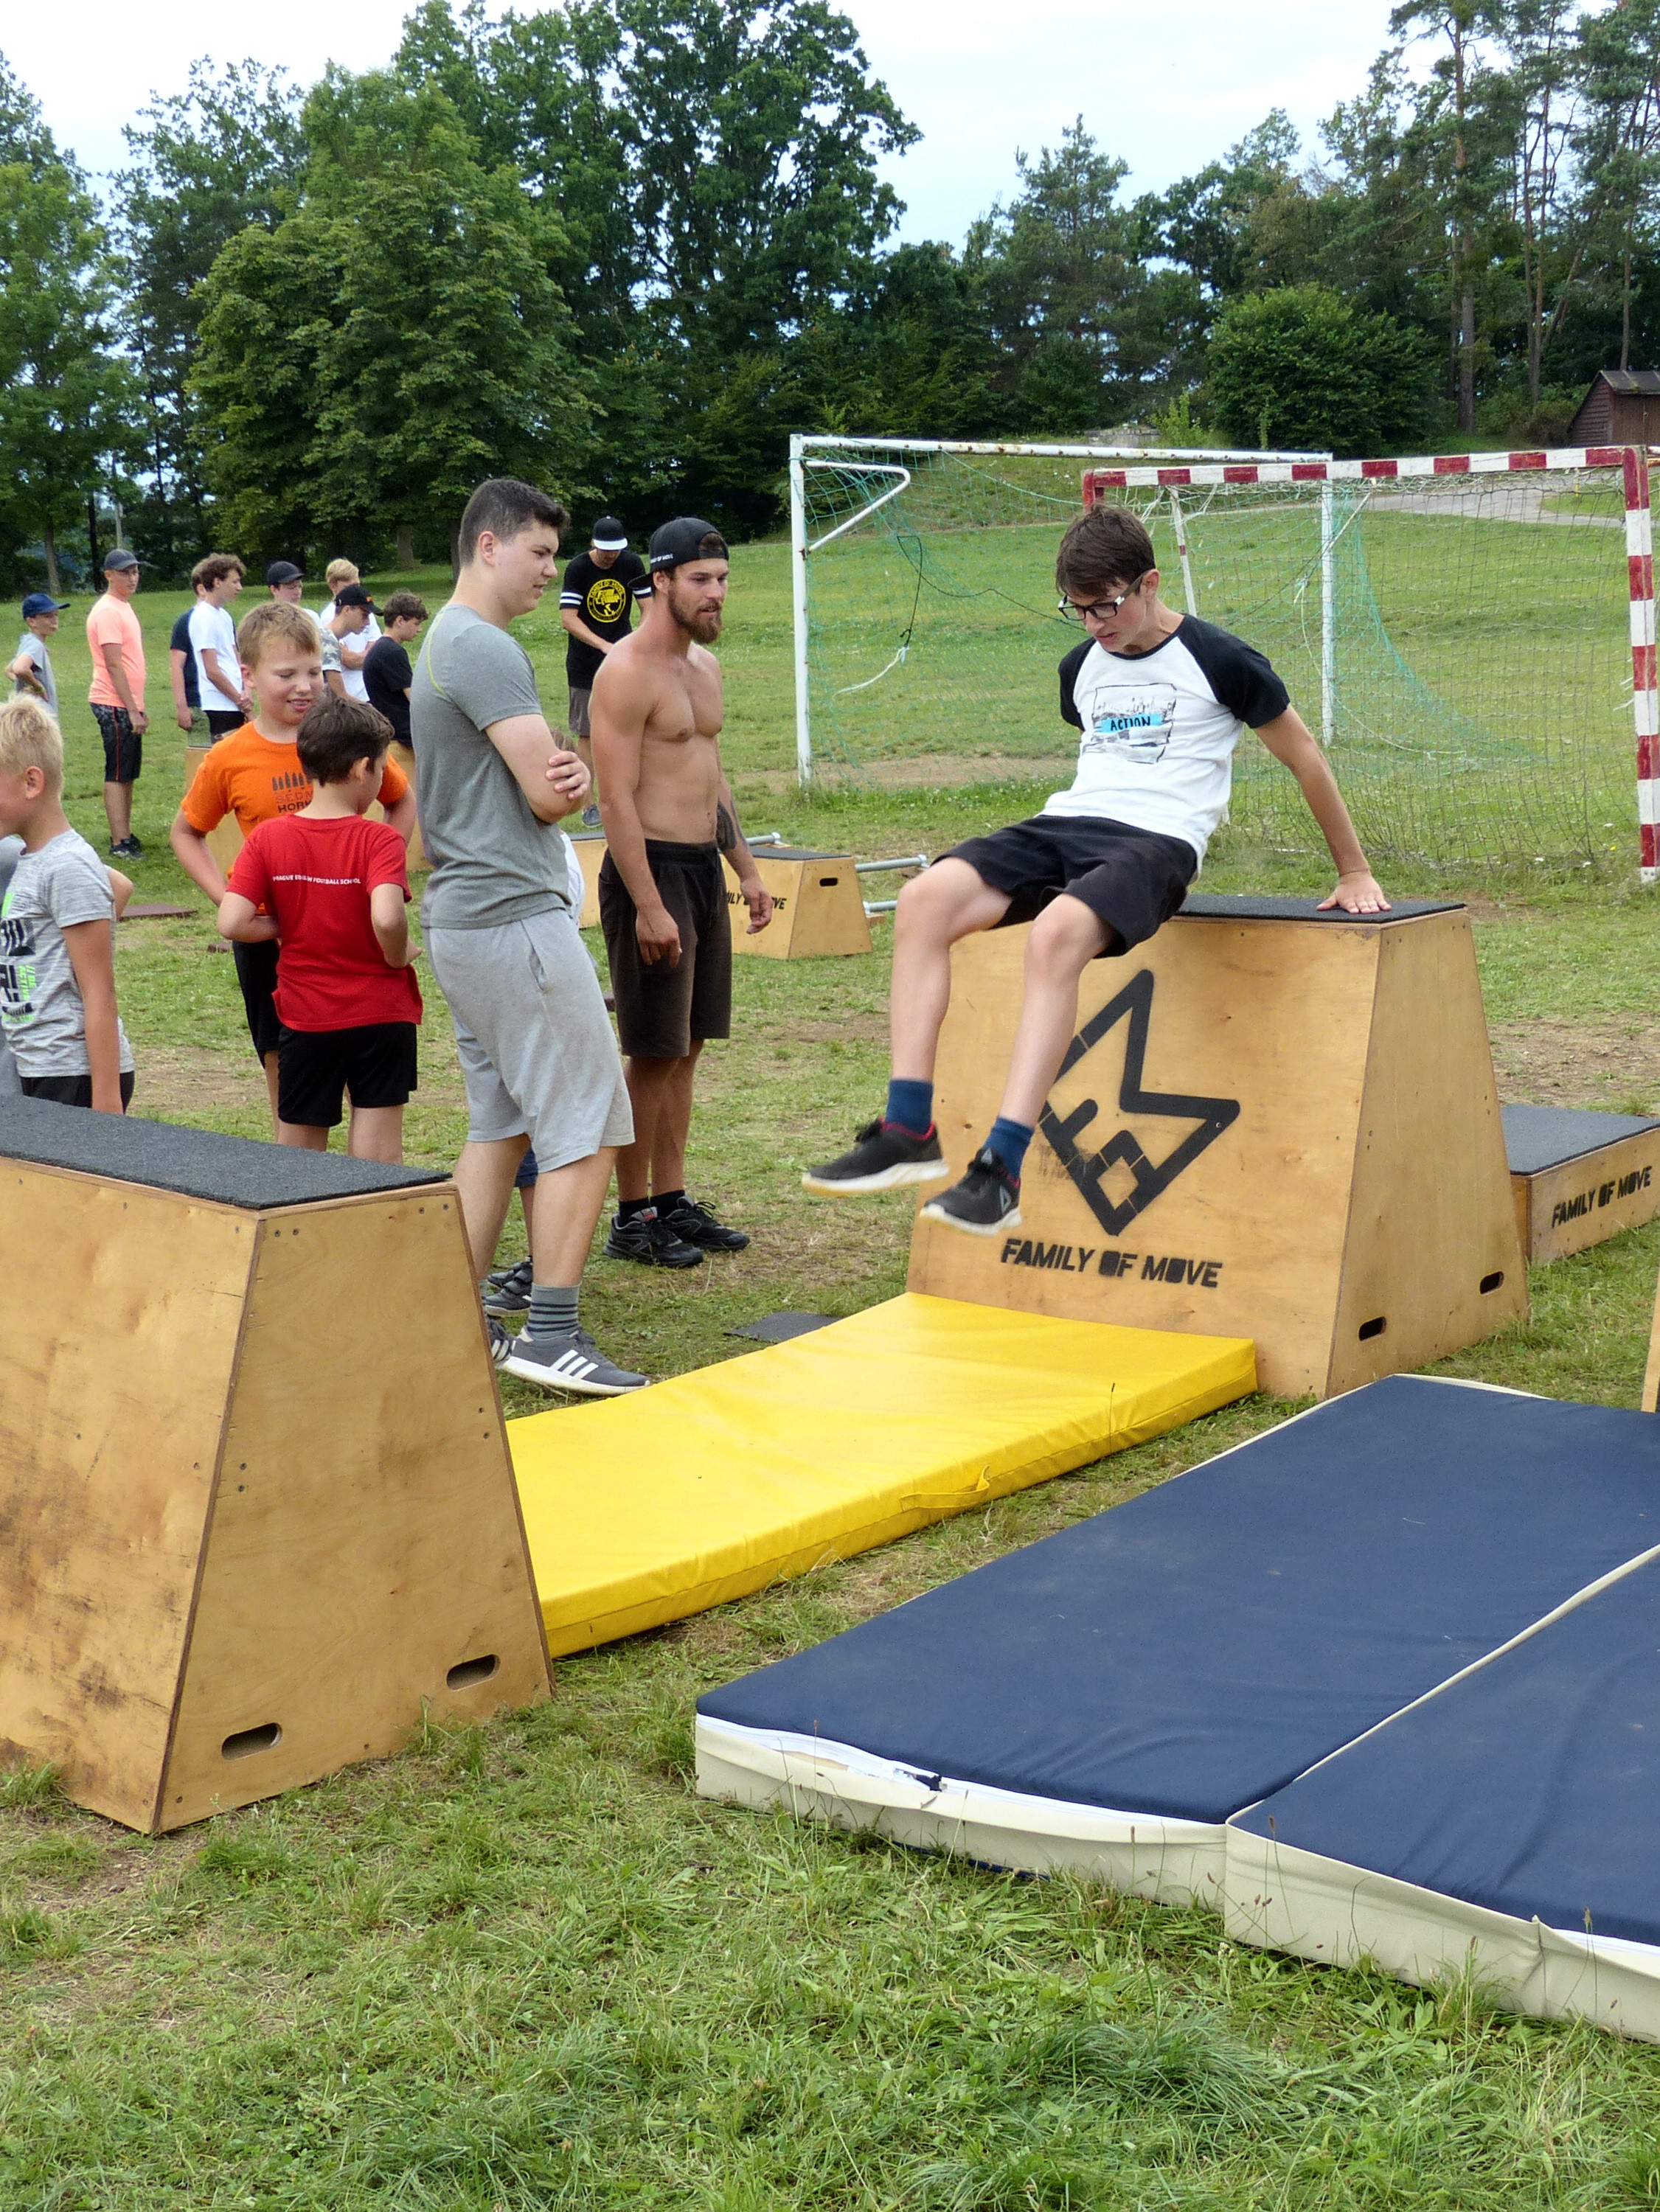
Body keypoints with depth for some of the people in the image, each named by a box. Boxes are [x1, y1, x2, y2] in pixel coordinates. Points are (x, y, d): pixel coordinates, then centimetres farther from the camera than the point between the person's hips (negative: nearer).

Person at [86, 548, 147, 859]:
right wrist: (132, 710, -20)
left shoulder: (124, 607, 16)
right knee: (117, 775, -6)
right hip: (114, 705, -10)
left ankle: (126, 836, 20)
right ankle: (119, 844, -4)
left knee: (128, 774, 13)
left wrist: (139, 706, 21)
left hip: (129, 705, 10)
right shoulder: (108, 612, -15)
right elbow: (114, 666, -19)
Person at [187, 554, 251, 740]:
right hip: (220, 707, -9)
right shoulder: (204, 618, -12)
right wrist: (240, 699, -8)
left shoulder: (224, 616, 17)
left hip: (235, 704, 9)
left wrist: (245, 694, 1)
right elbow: (212, 671, -16)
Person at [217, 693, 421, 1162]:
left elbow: (232, 924, -13)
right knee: (378, 1166, 4)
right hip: (382, 1017, -3)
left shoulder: (267, 837, -4)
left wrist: (283, 928, 4)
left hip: (304, 1021, 3)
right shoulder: (379, 840, -14)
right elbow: (386, 918, -31)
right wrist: (399, 956, -11)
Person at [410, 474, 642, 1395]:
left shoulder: (446, 641, 20)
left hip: (462, 919, 11)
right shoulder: (486, 648, -14)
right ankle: (551, 1335, -4)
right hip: (516, 916, -11)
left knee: (498, 1125, 15)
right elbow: (548, 792, -18)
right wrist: (573, 783, 6)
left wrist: (560, 777, -7)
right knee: (586, 1127, -6)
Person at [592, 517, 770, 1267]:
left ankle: (673, 1202, 20)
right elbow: (615, 799, -17)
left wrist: (745, 868, 20)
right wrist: (648, 905, -22)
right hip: (651, 868, -8)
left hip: (703, 867, 9)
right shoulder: (628, 671, -13)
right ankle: (633, 1218, 5)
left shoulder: (705, 664, 14)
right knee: (653, 1053, -4)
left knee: (686, 1047, 12)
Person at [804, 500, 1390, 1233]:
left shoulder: (1221, 662, 0)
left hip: (1156, 842, -6)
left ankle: (1002, 1166, -40)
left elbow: (1304, 757, 9)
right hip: (1065, 824, 6)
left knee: (1057, 932, -38)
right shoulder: (1081, 667, 17)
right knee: (924, 900, -22)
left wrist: (1354, 873, 14)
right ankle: (909, 1132, -25)